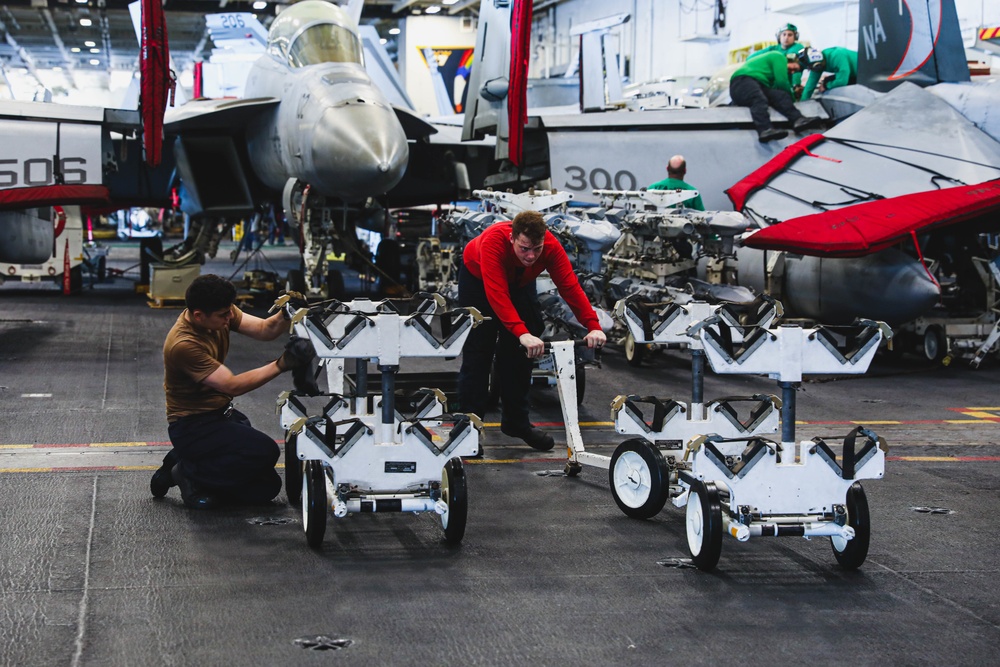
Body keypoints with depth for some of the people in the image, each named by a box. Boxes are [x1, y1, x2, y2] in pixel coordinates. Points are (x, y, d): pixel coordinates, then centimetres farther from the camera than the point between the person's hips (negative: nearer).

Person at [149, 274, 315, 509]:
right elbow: (233, 386, -26)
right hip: (193, 426, -8)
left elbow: (264, 330, -5)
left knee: (266, 488, 1)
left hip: (222, 414, 9)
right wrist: (282, 364, -32)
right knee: (265, 452, -27)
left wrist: (286, 313, -26)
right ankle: (188, 472, -6)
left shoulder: (219, 313, -5)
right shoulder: (183, 345, -28)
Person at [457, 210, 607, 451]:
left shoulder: (550, 246, -32)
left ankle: (516, 420, 11)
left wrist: (593, 326, -47)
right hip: (478, 277, -4)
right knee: (478, 350, -10)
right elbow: (497, 292, -50)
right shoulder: (493, 241, -43)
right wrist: (522, 333, -61)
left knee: (520, 351, -1)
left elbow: (569, 285, -35)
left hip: (519, 281, 4)